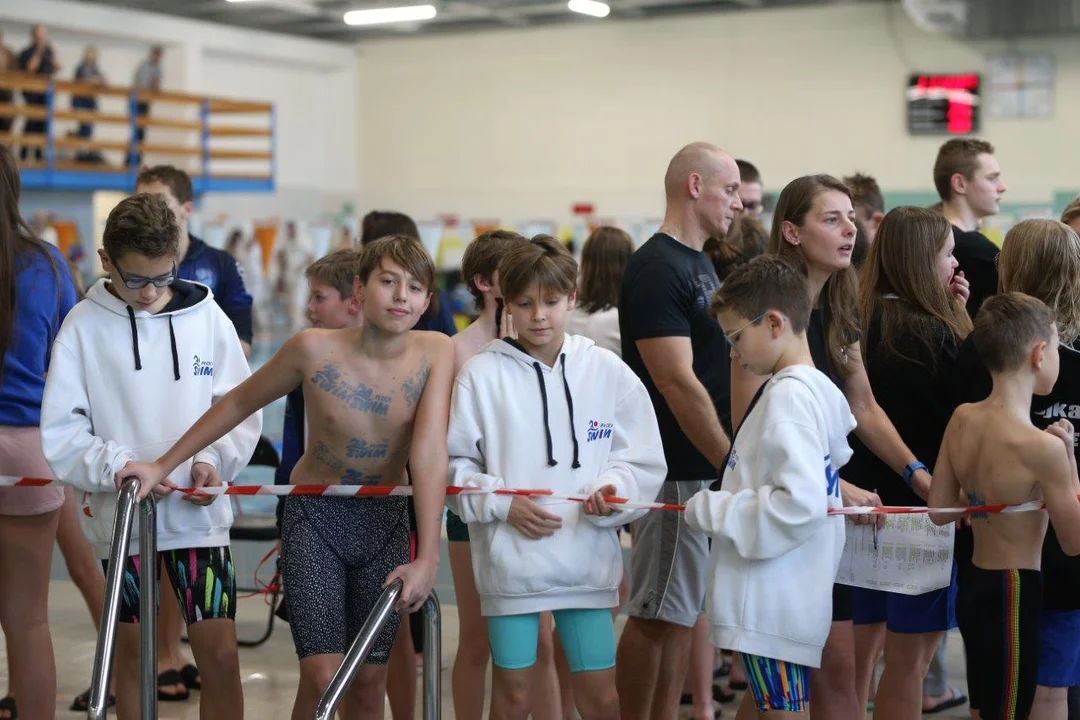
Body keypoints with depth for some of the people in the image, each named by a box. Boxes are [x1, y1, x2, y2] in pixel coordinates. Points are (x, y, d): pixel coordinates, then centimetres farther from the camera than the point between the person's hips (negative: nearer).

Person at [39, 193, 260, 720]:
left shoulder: (206, 317, -2)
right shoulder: (84, 326, -3)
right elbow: (61, 433, -4)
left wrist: (213, 459, -15)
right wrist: (116, 466, -20)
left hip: (198, 511, 0)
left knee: (221, 656, -4)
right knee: (132, 651, 13)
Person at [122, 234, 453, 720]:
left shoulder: (435, 352, -15)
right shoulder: (314, 348, -17)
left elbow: (429, 452, -23)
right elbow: (239, 403, -3)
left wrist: (427, 557, -30)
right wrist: (163, 465, 0)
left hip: (385, 520, 2)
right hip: (313, 515, -2)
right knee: (322, 678, -12)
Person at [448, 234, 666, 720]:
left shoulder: (607, 370, 2)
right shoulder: (481, 374, -1)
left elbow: (644, 460, 4)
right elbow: (454, 464, 2)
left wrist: (613, 490, -15)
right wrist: (502, 503, -12)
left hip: (588, 555, 1)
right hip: (509, 558, -1)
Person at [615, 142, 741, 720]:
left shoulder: (701, 265, 15)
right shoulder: (657, 270, -15)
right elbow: (677, 383, -22)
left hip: (709, 467, 9)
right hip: (680, 471, -9)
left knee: (686, 609, 13)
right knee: (657, 616, -2)